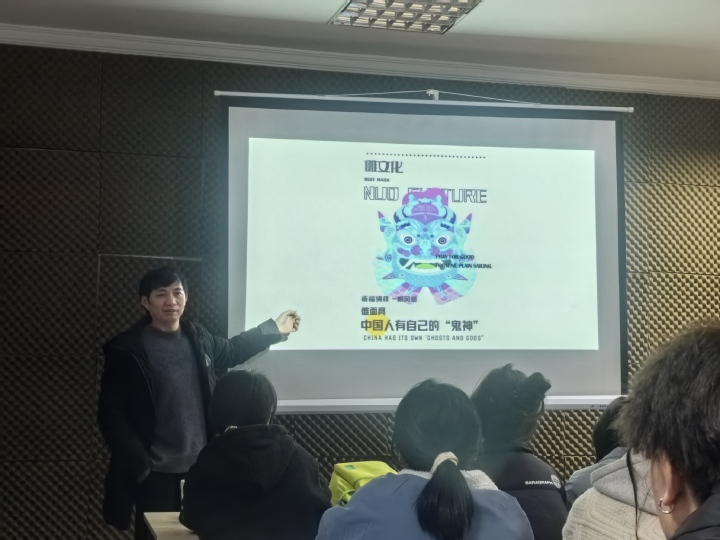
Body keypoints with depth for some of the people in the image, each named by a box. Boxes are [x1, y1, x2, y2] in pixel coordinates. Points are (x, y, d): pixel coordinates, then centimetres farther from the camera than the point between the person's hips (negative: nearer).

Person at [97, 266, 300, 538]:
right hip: (156, 473, -5)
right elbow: (111, 415, -10)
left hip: (202, 467, 5)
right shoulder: (128, 351, -10)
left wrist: (274, 329, 31)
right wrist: (138, 464, -16)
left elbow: (231, 350, 28)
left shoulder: (198, 338, 5)